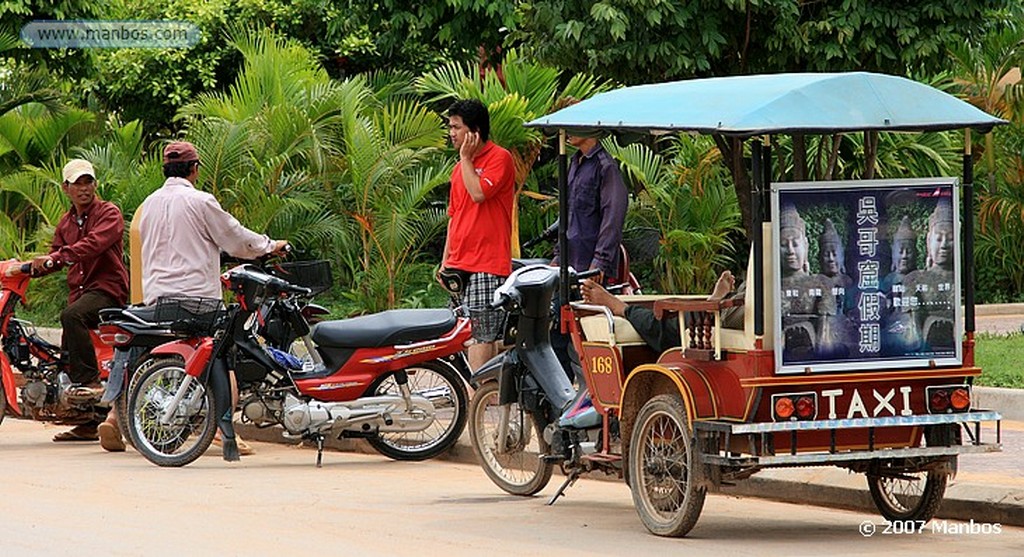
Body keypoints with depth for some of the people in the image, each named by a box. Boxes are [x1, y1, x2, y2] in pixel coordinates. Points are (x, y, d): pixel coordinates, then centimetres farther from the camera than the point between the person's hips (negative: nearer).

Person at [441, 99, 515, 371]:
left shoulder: (499, 158, -5)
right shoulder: (460, 167, 19)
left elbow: (479, 193, -20)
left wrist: (467, 158, -7)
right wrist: (446, 259, 19)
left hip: (488, 265, -8)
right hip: (460, 264, 8)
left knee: (482, 333, -11)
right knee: (468, 334, 6)